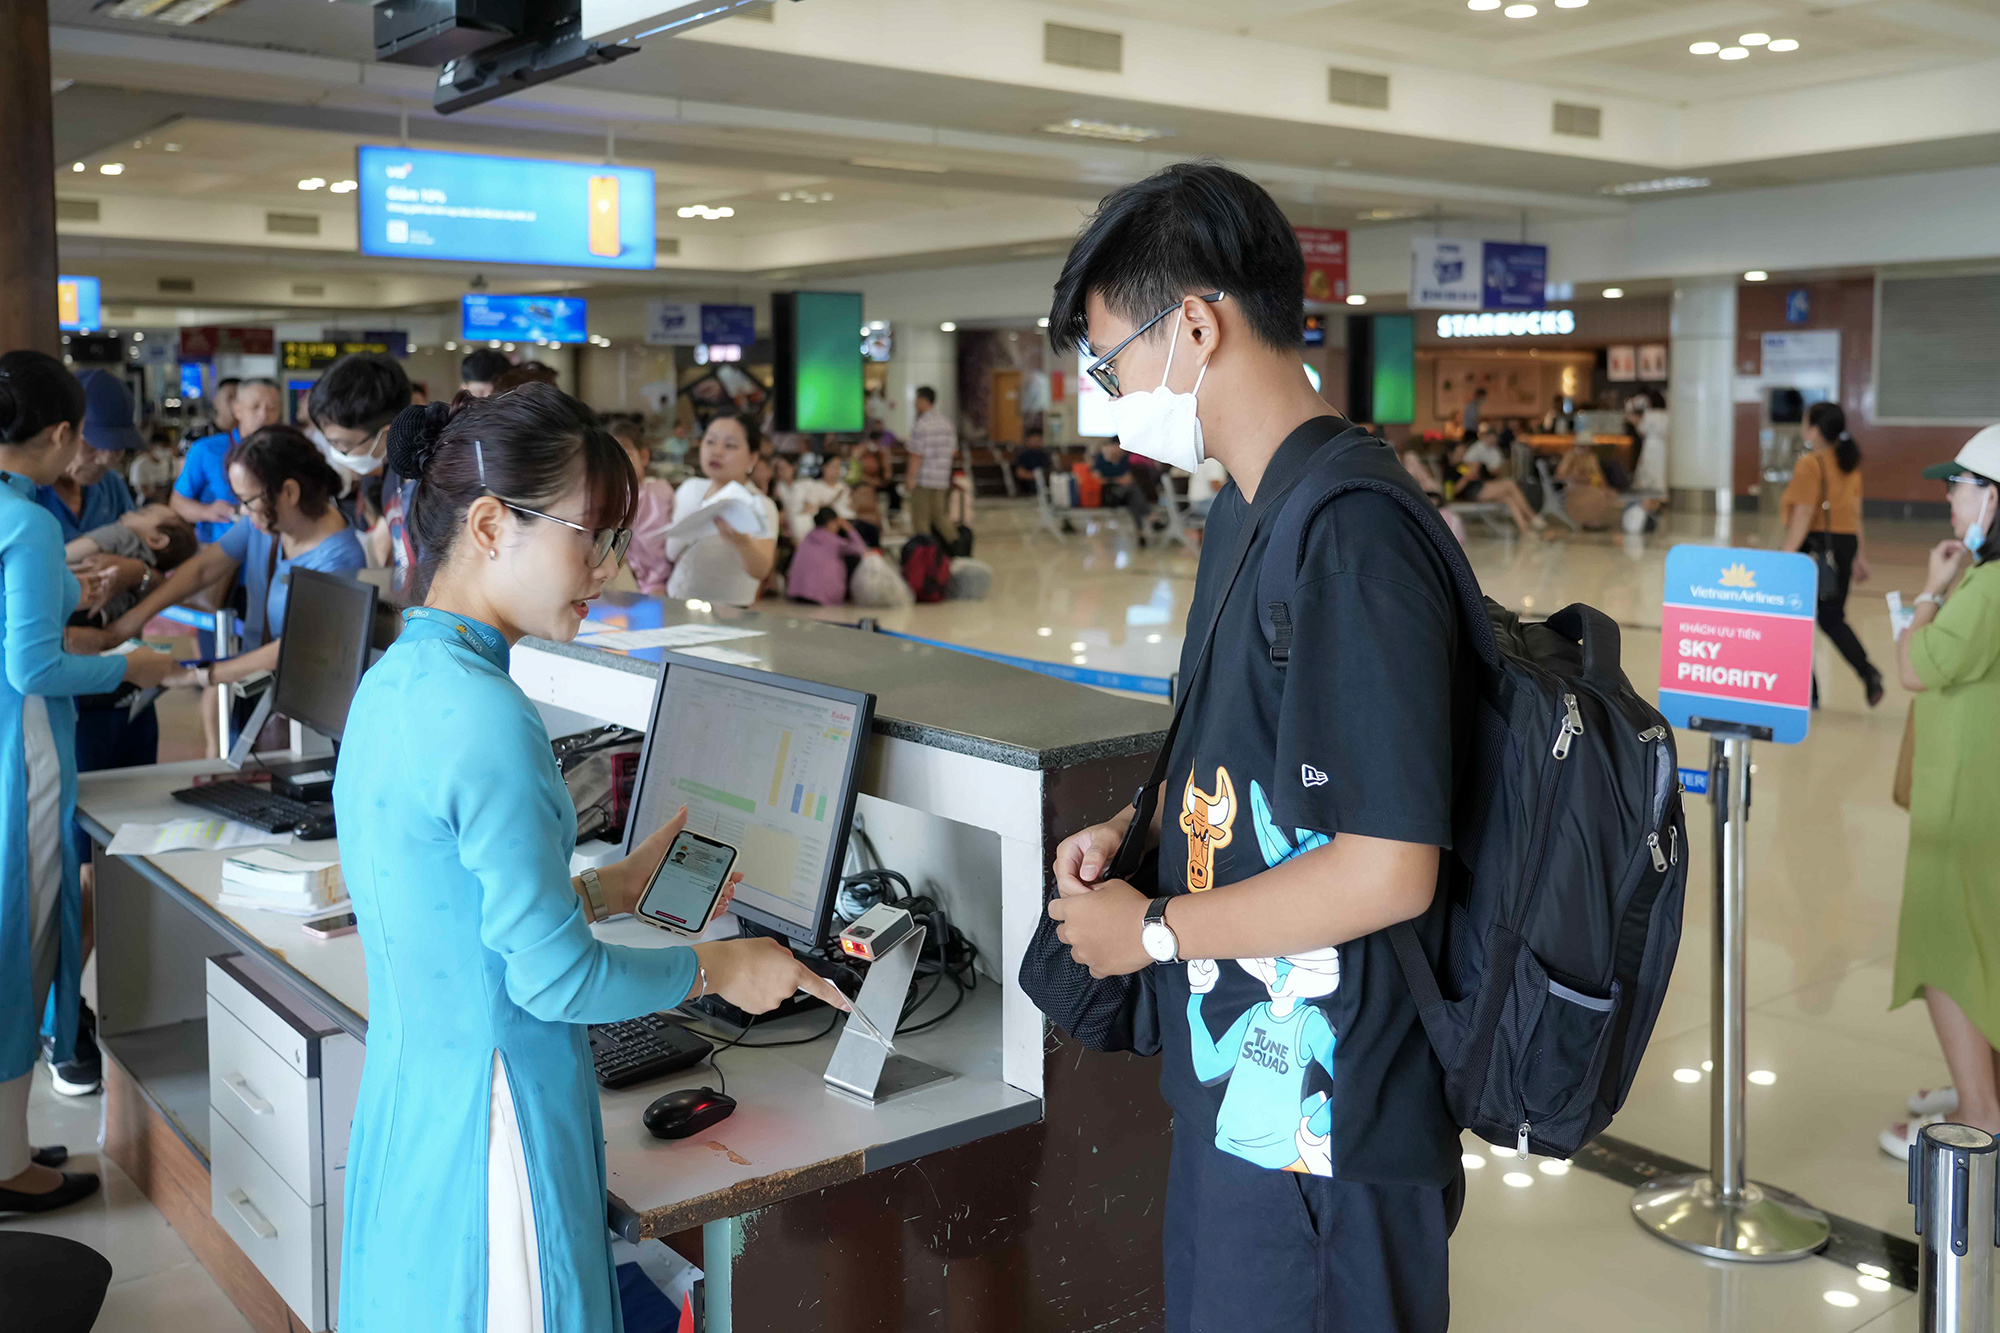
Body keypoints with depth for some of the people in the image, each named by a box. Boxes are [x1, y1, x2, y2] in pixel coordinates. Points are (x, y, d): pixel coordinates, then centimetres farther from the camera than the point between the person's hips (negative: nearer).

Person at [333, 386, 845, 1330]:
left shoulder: (394, 683, 5)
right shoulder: (485, 715, -23)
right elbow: (552, 977, -19)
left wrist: (610, 890, 15)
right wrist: (716, 969, -6)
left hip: (406, 1099, 9)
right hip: (491, 1120, -9)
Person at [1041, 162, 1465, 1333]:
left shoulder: (1354, 542, -24)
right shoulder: (1245, 518, 8)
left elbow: (1389, 872, -26)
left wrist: (1152, 931, -16)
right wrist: (1139, 827, 3)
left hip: (1323, 1125, -9)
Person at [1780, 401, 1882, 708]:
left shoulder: (1810, 464, -14)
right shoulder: (1850, 463, 10)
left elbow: (1804, 514, -19)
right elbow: (1855, 512, 15)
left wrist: (1785, 556, -20)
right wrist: (1857, 555, 20)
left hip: (1813, 544, -7)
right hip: (1844, 544, 7)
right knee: (1832, 619, 16)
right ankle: (1868, 672, -3)